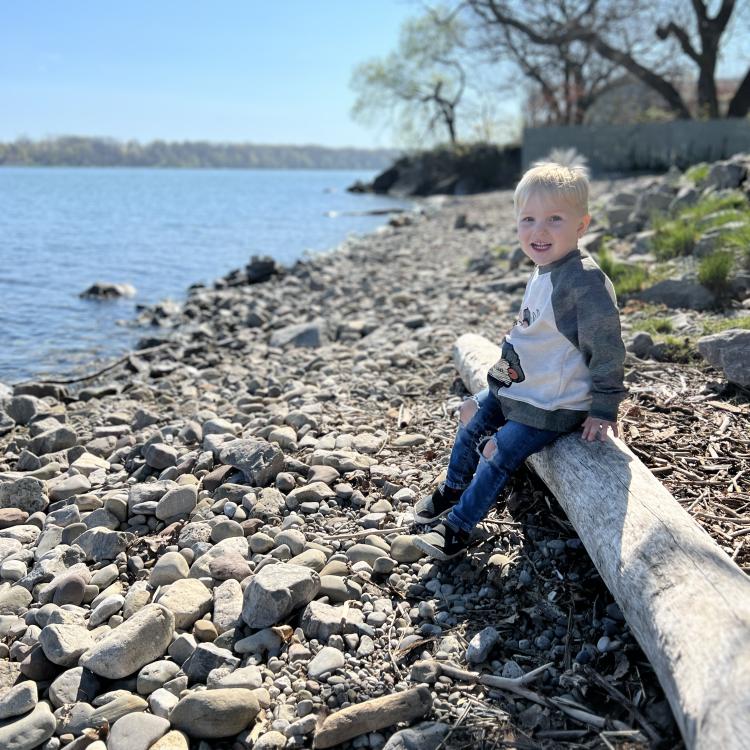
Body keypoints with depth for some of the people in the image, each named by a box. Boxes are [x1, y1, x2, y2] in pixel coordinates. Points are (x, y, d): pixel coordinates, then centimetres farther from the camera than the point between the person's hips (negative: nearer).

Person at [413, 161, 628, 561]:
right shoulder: (542, 273, 4)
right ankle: (453, 489, 41)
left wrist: (603, 409, -21)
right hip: (516, 387, 10)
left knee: (498, 455, -7)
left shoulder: (585, 280, -26)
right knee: (473, 419, 19)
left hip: (552, 406, -10)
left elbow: (607, 347, -24)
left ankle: (457, 527, 12)